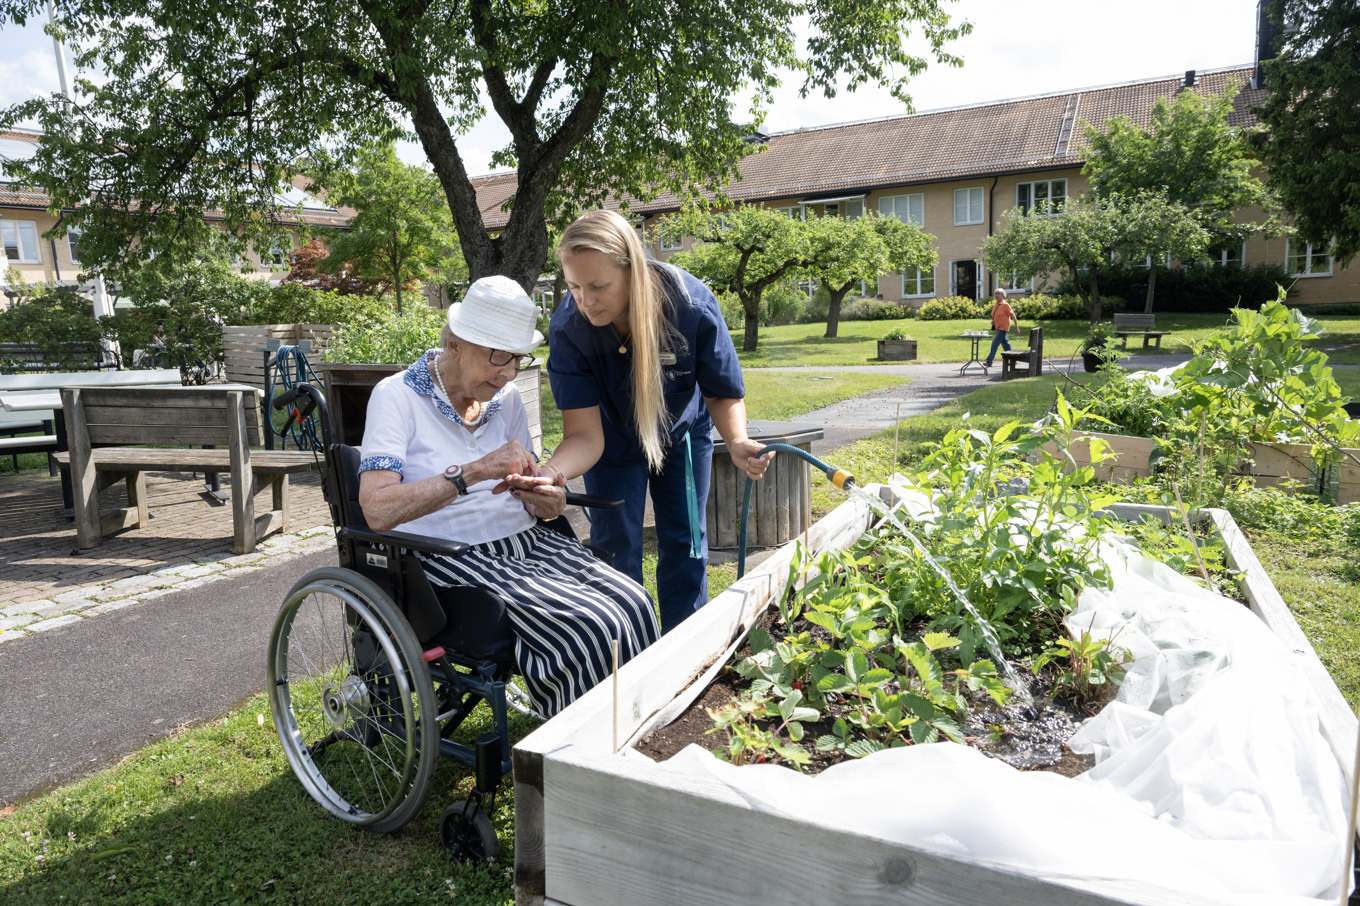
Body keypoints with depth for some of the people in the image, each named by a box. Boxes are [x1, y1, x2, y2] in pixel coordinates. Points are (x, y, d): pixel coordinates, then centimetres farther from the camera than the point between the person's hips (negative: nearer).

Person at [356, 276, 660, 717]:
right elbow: (378, 510, -20)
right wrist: (473, 472, -28)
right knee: (593, 628, -25)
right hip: (455, 559, -6)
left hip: (526, 541, 6)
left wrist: (547, 501, -7)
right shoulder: (396, 396, -7)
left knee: (633, 602, -17)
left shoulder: (507, 398, 11)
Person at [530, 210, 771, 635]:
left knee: (684, 543, 7)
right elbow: (585, 435, -34)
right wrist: (549, 473, -57)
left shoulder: (692, 305, -34)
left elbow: (723, 393, -19)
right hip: (613, 442, 0)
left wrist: (737, 442, -41)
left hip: (683, 434, 1)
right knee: (615, 545, 0)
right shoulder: (567, 328, -33)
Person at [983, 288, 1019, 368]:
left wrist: (1016, 326, -10)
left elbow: (1012, 315, -9)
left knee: (995, 343, -14)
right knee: (1005, 344, 16)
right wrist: (993, 321, 4)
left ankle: (989, 361, -14)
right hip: (998, 328, 9)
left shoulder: (1005, 305, -11)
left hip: (1003, 328, -8)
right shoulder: (995, 306, 11)